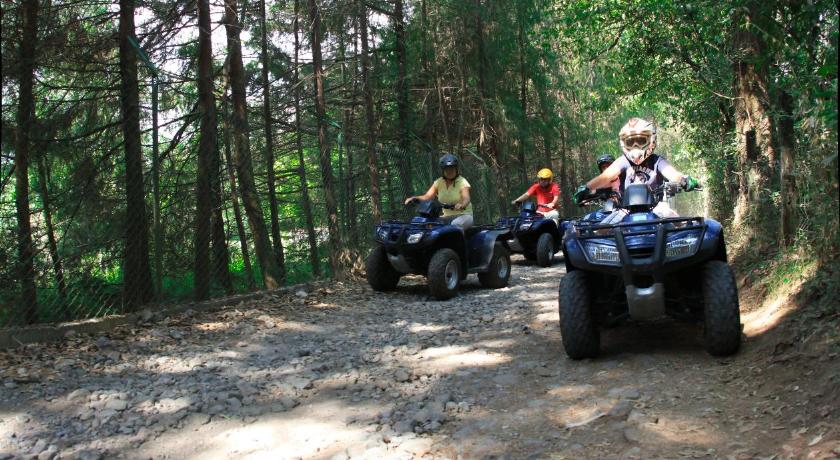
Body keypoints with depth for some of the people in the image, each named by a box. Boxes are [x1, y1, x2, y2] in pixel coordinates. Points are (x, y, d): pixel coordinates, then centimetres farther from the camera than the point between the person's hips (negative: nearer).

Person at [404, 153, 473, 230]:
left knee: (455, 224, -38)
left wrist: (461, 205, -50)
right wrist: (415, 198, -25)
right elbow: (428, 196, -4)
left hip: (463, 215, -4)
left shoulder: (462, 181, -6)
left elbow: (466, 198, -25)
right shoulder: (439, 182, 8)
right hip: (447, 217, 4)